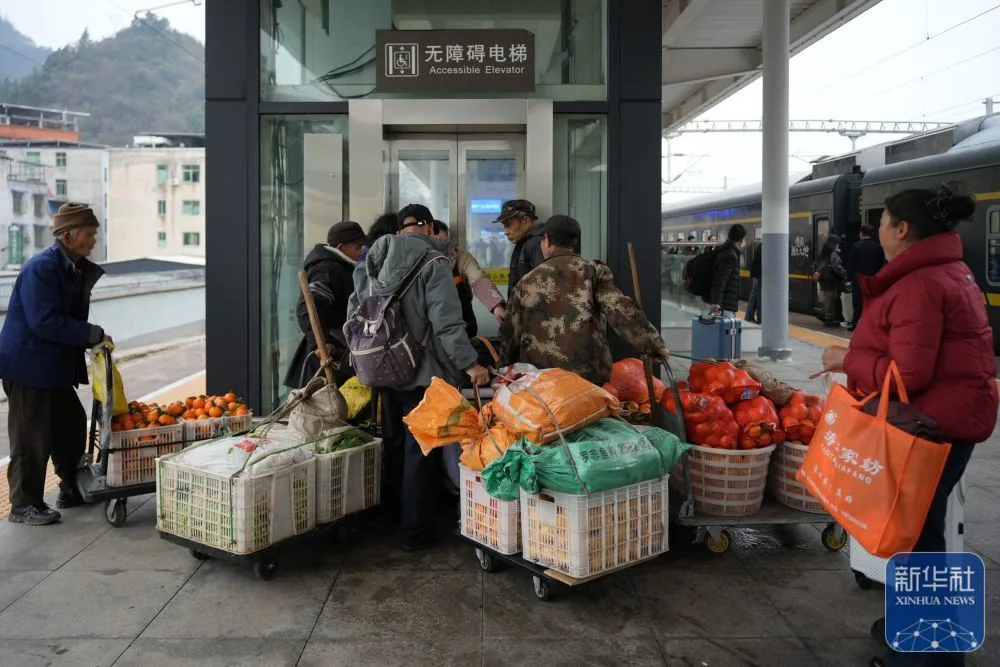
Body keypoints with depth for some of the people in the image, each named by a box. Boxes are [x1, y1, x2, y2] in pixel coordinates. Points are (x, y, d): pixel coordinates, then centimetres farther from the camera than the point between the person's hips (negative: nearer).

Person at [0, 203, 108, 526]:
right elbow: (46, 323, -26)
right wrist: (95, 334, -22)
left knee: (71, 426, 15)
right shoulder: (41, 268, -19)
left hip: (56, 366, 9)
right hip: (29, 364, -9)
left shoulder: (77, 269, 8)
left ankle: (72, 490, 30)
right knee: (32, 436, 0)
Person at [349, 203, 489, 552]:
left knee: (393, 446, 20)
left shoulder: (373, 260, 7)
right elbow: (447, 321, -21)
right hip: (421, 373, -7)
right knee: (420, 452, 2)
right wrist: (469, 363, -16)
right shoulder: (432, 263, -14)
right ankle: (415, 532, 9)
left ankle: (392, 517, 34)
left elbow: (354, 311, 12)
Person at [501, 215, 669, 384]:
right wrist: (652, 343, -8)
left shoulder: (527, 282, 10)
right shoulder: (593, 272, 2)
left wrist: (515, 369, 31)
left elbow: (511, 333, 16)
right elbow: (620, 310, -11)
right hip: (589, 375, -2)